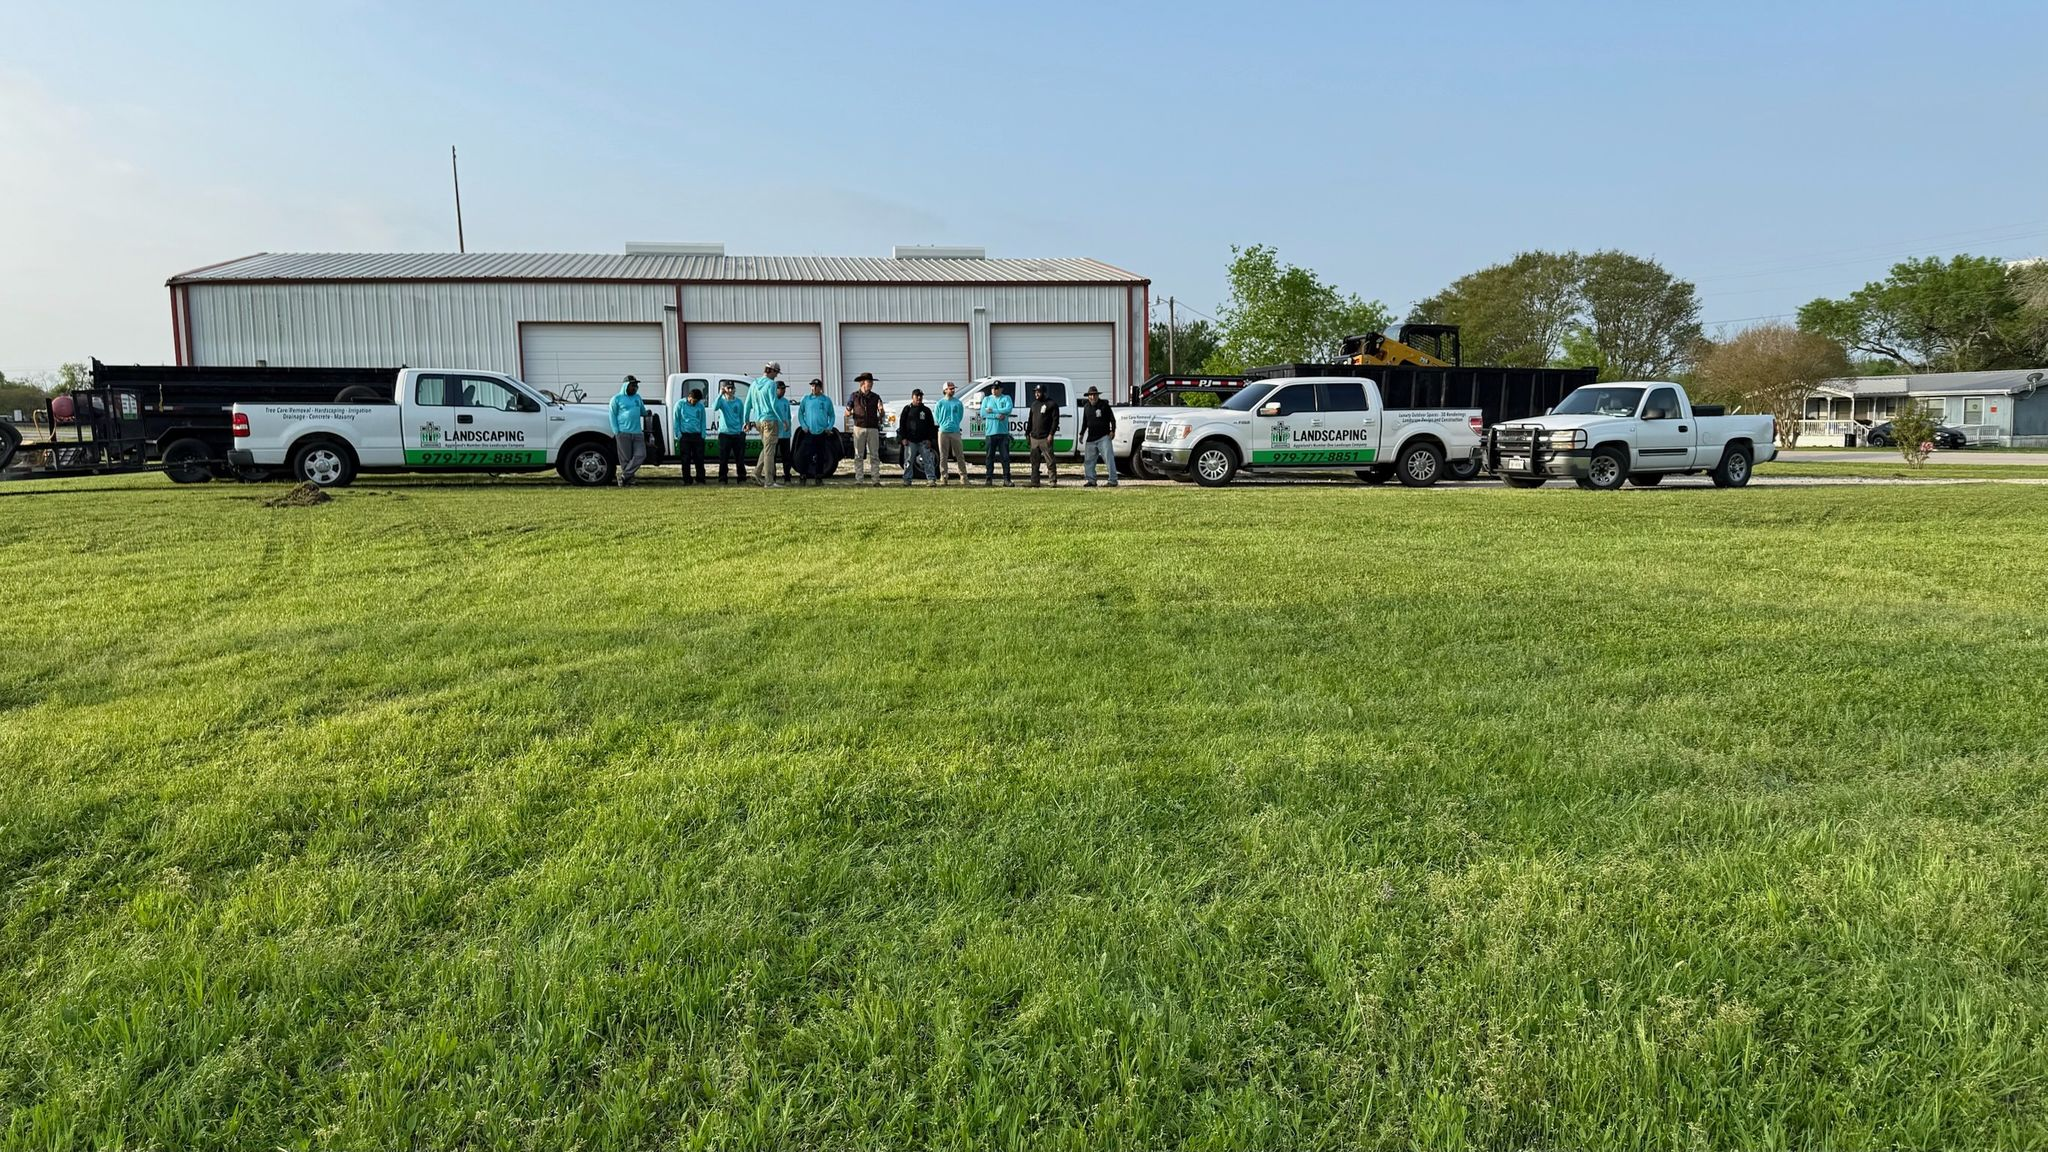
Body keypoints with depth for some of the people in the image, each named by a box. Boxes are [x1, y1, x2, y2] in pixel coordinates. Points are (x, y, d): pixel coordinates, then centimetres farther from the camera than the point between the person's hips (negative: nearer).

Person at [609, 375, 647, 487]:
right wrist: (616, 432, -7)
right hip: (624, 433, -5)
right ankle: (629, 477, 4)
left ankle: (624, 476, -4)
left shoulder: (637, 397, 18)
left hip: (638, 432, 5)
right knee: (625, 458, -4)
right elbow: (613, 416, 1)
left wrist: (648, 413, 14)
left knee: (641, 455, -7)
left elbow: (643, 412, 33)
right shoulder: (617, 399, 4)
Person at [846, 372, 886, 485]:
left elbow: (882, 414, 6)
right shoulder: (854, 396, 4)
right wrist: (849, 413, -16)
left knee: (874, 455, -1)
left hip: (873, 429, 1)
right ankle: (858, 479, 3)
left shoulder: (875, 397, 7)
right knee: (859, 455, 1)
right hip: (859, 428, -1)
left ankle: (876, 479, -1)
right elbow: (846, 413, 7)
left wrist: (881, 410, -17)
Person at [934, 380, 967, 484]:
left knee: (960, 455, 0)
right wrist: (944, 424, 5)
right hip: (943, 432, -1)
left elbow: (960, 416, 14)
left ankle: (963, 476, 4)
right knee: (943, 456, 1)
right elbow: (936, 417, 7)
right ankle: (943, 477, 6)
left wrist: (954, 423, 8)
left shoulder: (958, 403, 7)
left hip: (955, 432, 1)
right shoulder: (940, 403, 3)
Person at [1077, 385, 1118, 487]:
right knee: (1088, 460, 6)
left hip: (1104, 437, -5)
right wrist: (1081, 434, 20)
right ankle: (1091, 480, 15)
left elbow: (1112, 419, -2)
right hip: (1091, 438, 5)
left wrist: (1112, 431, -12)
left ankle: (1113, 480, -7)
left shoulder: (1104, 405, -3)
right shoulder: (1086, 407, 12)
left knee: (1109, 458, -9)